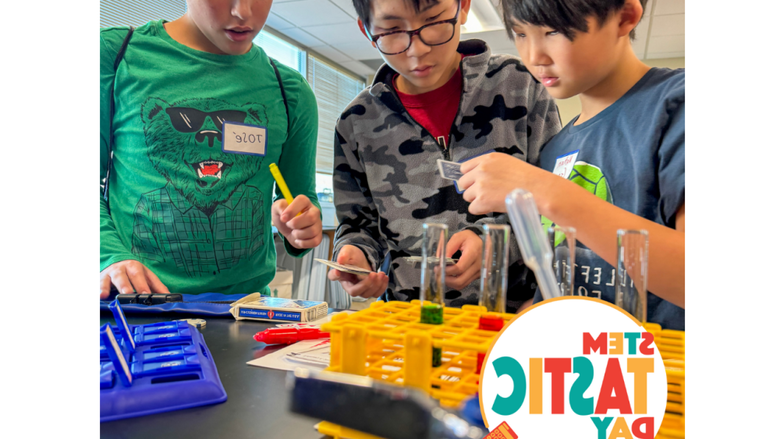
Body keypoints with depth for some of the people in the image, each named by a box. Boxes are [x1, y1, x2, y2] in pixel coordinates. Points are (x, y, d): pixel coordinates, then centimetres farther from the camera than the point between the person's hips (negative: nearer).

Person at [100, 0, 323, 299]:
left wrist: (302, 227, -4)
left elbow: (303, 197, 20)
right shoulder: (115, 52, 4)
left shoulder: (291, 92, 11)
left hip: (244, 295, 5)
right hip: (134, 300, -4)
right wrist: (111, 257, -12)